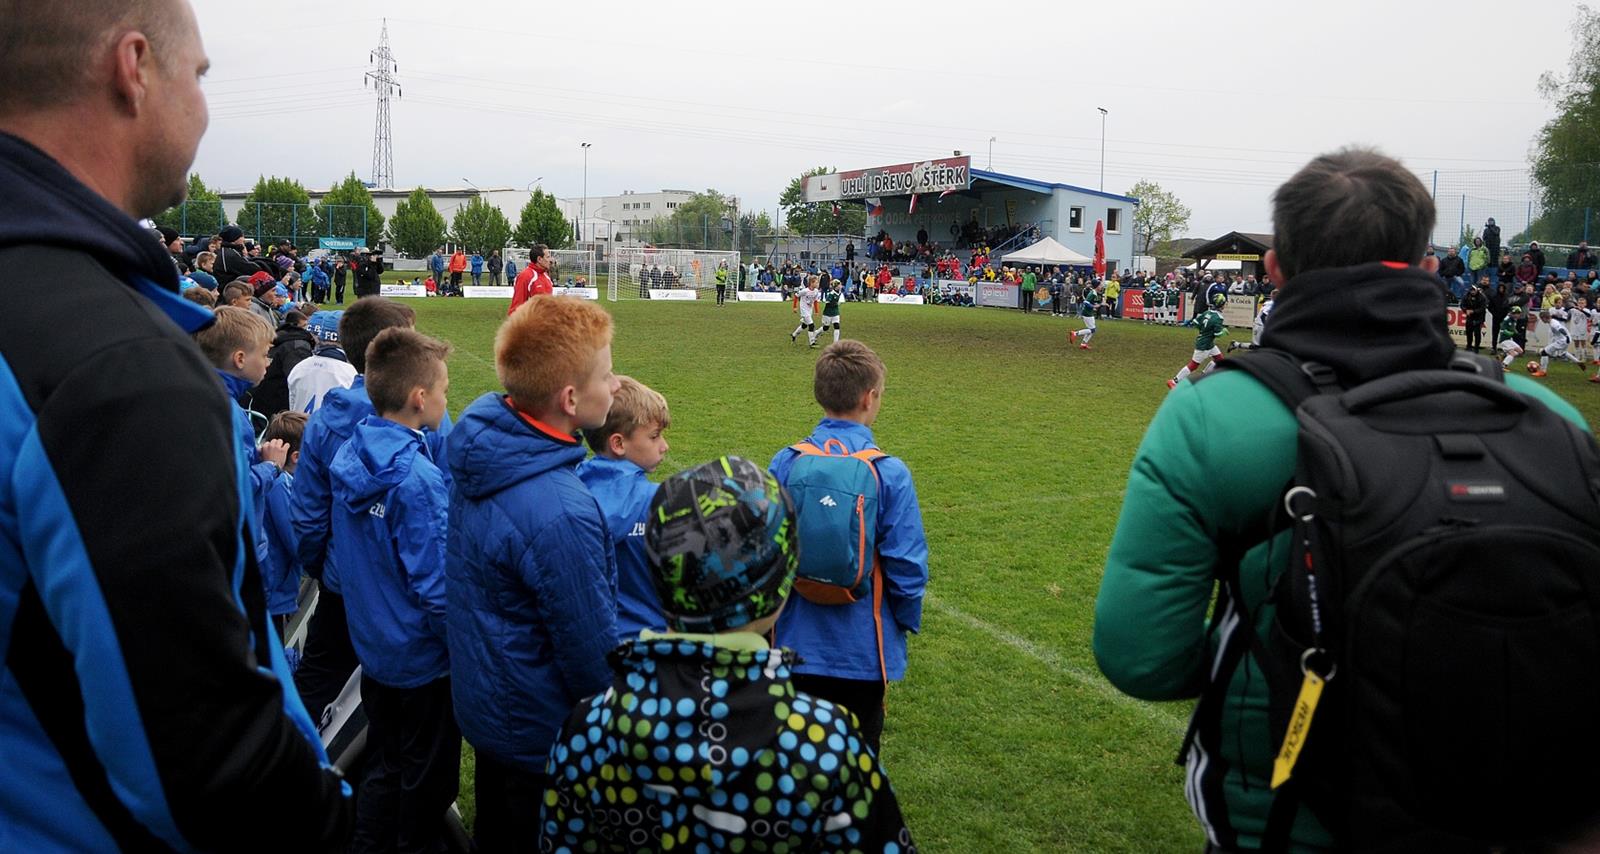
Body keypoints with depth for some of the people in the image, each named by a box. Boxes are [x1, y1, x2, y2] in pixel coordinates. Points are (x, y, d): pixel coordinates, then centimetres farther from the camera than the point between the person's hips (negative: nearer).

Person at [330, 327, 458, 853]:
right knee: (427, 781, 13)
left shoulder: (350, 456, -3)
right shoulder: (417, 481, -27)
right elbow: (436, 588, -25)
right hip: (422, 659, -8)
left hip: (371, 646, 8)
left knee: (385, 767, 24)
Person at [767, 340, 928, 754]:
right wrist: (907, 622, 5)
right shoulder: (889, 473, -16)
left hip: (795, 642, 2)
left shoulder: (784, 464, -8)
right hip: (861, 649, -2)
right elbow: (906, 565, -13)